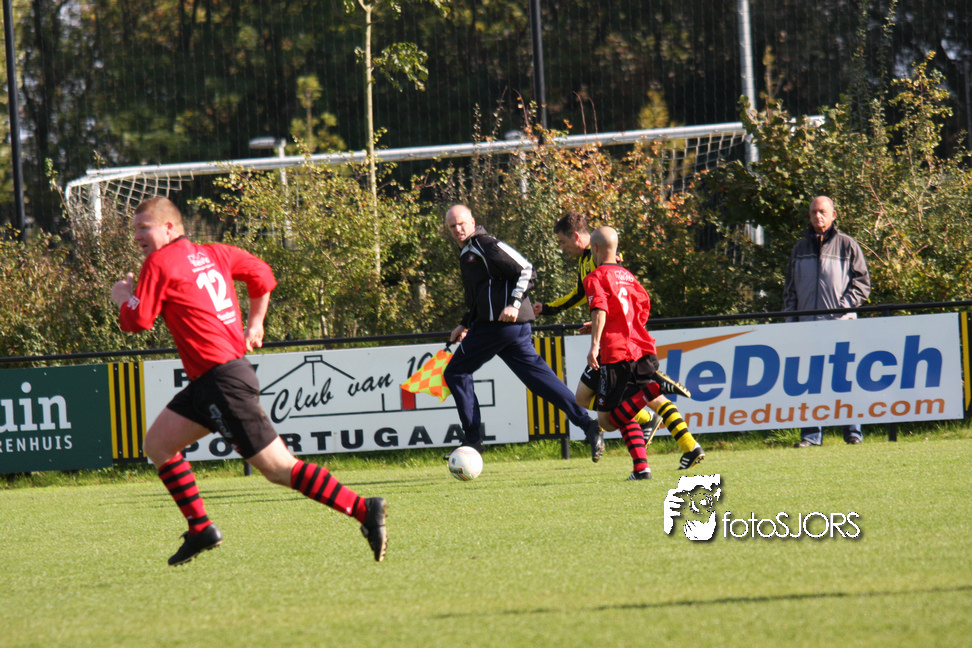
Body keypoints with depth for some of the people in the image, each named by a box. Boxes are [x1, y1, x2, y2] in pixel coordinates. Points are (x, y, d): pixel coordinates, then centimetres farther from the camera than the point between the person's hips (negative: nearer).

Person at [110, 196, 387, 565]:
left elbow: (137, 320, -6)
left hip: (222, 379, -9)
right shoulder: (212, 254, 17)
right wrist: (255, 322, 34)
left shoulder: (159, 264, -6)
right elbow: (262, 276, 26)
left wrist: (122, 298, 14)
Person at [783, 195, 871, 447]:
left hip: (840, 323, -4)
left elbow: (862, 284, 4)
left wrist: (843, 306, -8)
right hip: (808, 323, 4)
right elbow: (790, 288, 21)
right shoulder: (800, 248, 16)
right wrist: (790, 318, 11)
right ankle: (811, 434, 2)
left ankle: (853, 432, 3)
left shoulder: (847, 245, 4)